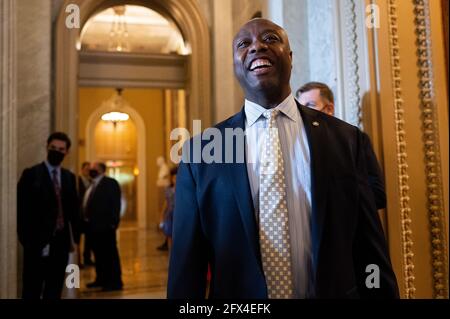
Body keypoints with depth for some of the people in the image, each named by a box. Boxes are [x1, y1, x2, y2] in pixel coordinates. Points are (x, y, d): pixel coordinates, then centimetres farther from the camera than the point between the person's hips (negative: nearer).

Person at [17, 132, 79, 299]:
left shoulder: (69, 177, 11)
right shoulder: (31, 174, -3)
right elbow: (22, 209, -7)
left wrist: (74, 235, 7)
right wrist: (26, 239, -12)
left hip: (61, 241, 5)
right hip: (37, 242, -4)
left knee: (54, 291, 11)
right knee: (32, 290, 1)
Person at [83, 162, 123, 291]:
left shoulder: (110, 183, -7)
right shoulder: (92, 185, 17)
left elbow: (115, 204, -13)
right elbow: (87, 205, 17)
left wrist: (113, 223, -18)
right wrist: (87, 221, 8)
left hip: (105, 226, -8)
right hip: (93, 226, 9)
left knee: (110, 254, -3)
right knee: (98, 254, 16)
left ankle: (115, 282, 3)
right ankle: (101, 279, 27)